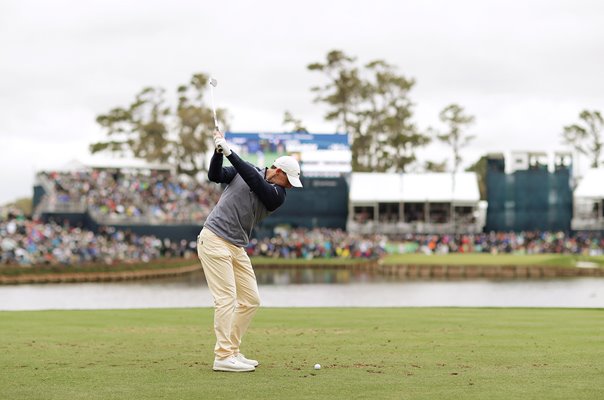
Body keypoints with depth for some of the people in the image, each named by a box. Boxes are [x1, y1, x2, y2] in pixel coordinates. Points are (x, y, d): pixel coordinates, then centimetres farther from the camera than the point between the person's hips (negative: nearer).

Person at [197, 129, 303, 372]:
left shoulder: (277, 195, 0)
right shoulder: (244, 170, 1)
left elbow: (255, 181, -17)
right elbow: (215, 176, -4)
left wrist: (230, 153, -24)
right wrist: (219, 151, -19)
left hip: (237, 248, 5)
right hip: (214, 240, -5)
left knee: (251, 300, 5)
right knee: (226, 298, -12)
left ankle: (231, 351, 15)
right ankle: (223, 357, -13)